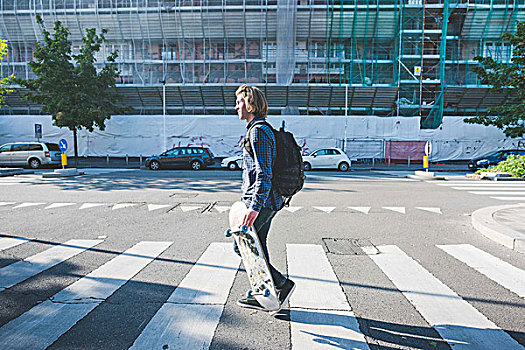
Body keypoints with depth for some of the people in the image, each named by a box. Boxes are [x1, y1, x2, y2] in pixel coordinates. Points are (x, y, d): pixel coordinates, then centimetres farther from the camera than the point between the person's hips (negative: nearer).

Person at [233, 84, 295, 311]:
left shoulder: (258, 131, -14)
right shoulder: (262, 129, 18)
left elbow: (264, 174, -23)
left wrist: (255, 206, -28)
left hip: (261, 201, -10)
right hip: (267, 201, 10)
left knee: (241, 246, -2)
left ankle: (282, 284, 5)